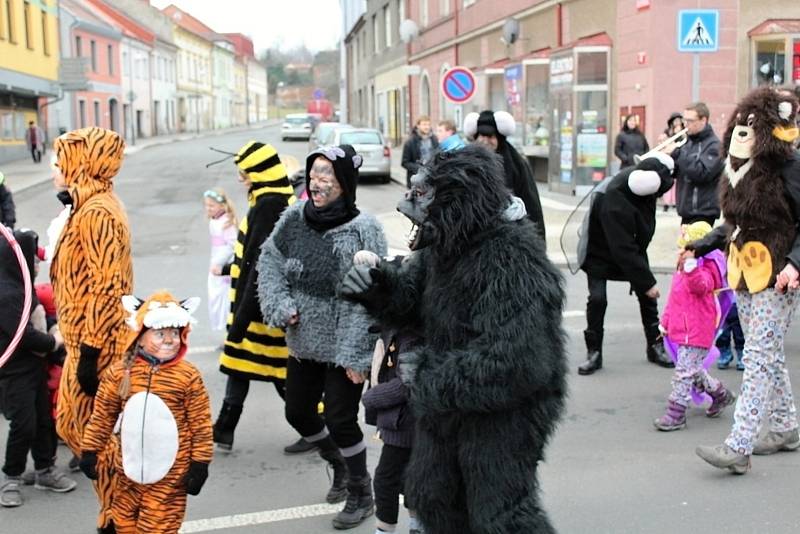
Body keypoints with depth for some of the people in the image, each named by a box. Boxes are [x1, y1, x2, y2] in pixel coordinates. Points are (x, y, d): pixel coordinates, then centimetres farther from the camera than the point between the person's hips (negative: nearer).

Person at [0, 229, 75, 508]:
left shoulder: (23, 287, 7)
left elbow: (37, 320, 20)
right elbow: (25, 336, -25)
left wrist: (53, 331, 0)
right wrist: (54, 341, -9)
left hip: (35, 366, 9)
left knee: (44, 418, 14)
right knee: (24, 424, -5)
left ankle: (45, 470, 27)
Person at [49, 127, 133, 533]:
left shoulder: (97, 213, -18)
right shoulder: (88, 208, 14)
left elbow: (107, 288, -24)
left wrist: (89, 353, -23)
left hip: (95, 346, -10)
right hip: (85, 342, 10)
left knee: (92, 430, -1)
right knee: (71, 424, 17)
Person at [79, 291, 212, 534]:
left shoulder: (188, 376, -11)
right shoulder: (120, 372, -5)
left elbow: (200, 424, -6)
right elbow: (102, 416, 5)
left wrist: (200, 464, -5)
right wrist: (89, 451, 7)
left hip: (169, 471, -3)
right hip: (129, 467, 3)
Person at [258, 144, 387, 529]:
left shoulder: (363, 230, -19)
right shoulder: (294, 218, -3)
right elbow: (269, 262, 6)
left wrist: (355, 354, -20)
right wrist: (281, 307, -9)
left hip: (343, 345, -6)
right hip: (304, 341, 6)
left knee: (340, 419, -1)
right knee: (297, 412, 16)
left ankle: (361, 493, 23)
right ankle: (340, 467, 43)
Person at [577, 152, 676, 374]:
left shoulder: (638, 175, -20)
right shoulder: (614, 204, -41)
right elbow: (623, 251, -36)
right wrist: (647, 281, -31)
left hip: (632, 247, 7)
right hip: (601, 252, -7)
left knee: (647, 296, 4)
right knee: (597, 299, -12)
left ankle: (655, 346, 17)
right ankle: (594, 352, 3)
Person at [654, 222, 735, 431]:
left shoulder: (705, 271, -14)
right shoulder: (682, 271, 14)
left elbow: (700, 286, -38)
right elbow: (674, 298, 23)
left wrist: (691, 267, -52)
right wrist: (666, 320, 24)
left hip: (696, 334, -10)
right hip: (683, 331, 10)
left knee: (684, 371, -8)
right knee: (693, 370, 21)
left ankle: (676, 414, -3)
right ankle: (720, 394, 39)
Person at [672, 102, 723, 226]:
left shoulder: (713, 145, -11)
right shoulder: (688, 142, 13)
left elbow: (702, 173, -24)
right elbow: (675, 171, 15)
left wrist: (678, 153, -23)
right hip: (687, 210, 8)